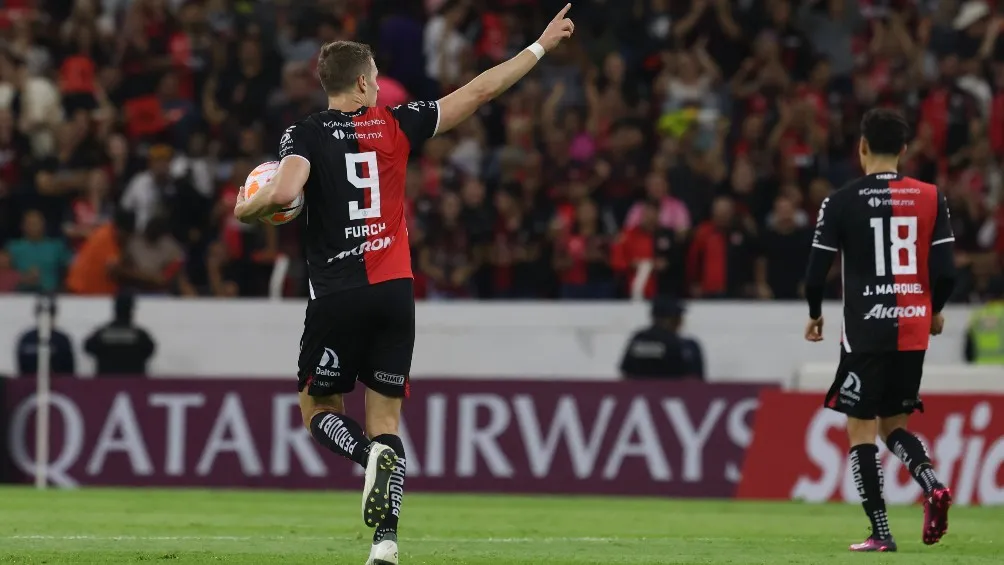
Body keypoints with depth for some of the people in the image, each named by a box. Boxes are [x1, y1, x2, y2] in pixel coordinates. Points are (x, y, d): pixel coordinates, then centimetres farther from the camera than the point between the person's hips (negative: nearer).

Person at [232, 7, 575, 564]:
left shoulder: (305, 133, -2)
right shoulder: (395, 124, 5)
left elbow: (283, 192, -20)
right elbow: (479, 91, 12)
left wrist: (245, 209, 2)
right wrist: (542, 45, 22)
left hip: (336, 295, -2)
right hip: (395, 289, 2)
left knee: (319, 410, 13)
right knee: (386, 420, 8)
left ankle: (373, 455, -19)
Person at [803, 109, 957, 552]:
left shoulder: (841, 203, -6)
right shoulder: (930, 198, 2)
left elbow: (816, 272, -5)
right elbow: (945, 273, -1)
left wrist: (815, 315, 14)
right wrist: (935, 310, 19)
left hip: (865, 332, -4)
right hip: (913, 332, 4)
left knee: (861, 430, 4)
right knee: (894, 424, 18)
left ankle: (880, 533, -4)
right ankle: (932, 485, -10)